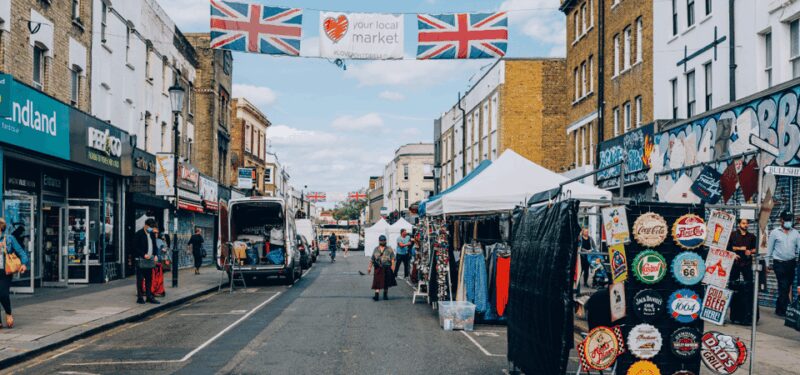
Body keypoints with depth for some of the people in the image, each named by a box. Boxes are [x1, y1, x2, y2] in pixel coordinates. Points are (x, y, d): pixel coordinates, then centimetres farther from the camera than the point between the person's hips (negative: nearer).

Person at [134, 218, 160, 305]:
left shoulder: (152, 234, 13)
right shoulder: (138, 234, -8)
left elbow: (155, 246, 17)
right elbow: (135, 248, -11)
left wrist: (155, 255, 0)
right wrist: (144, 255, -20)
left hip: (149, 260, 7)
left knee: (149, 279, 9)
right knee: (140, 279, -1)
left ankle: (149, 296, 14)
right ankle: (140, 297, 4)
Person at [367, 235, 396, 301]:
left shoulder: (389, 249, 6)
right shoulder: (376, 249, 12)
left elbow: (392, 258, -4)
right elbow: (372, 259, 14)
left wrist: (392, 265, -18)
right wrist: (370, 267, 10)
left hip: (387, 268, -1)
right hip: (378, 268, 1)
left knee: (386, 282, 7)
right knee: (377, 282, -7)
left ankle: (385, 295, 21)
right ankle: (376, 295, -10)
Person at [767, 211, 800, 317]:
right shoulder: (775, 232, 0)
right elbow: (769, 249, 3)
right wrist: (768, 263, 1)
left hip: (791, 263, 4)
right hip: (779, 264, -4)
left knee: (786, 288, 10)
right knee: (783, 287, -9)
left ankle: (779, 309, 23)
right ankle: (784, 309, -3)